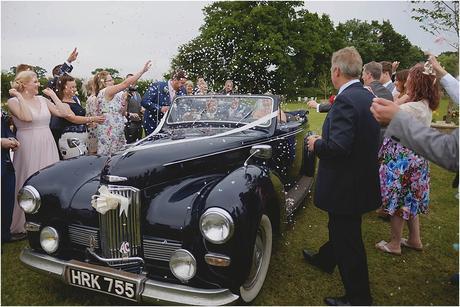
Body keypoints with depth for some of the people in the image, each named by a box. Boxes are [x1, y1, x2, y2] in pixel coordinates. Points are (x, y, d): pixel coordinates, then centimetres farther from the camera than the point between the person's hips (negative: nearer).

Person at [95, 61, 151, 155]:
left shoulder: (113, 95, 17)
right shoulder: (107, 91, -10)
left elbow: (122, 113, 18)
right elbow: (126, 83, -19)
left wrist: (123, 100, 2)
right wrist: (143, 70, -18)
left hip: (117, 130, 9)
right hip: (109, 130, -9)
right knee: (109, 155, -5)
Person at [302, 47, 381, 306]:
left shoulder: (345, 100, -24)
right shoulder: (367, 96, 5)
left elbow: (338, 147, -32)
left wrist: (316, 144, -12)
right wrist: (324, 140, 11)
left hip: (346, 184, -10)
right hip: (362, 177, 10)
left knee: (348, 241, 5)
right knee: (340, 228, 29)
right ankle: (325, 259, 53)